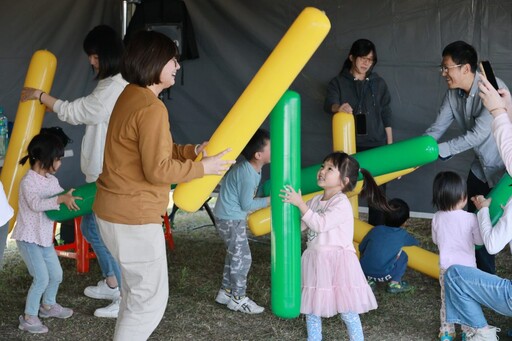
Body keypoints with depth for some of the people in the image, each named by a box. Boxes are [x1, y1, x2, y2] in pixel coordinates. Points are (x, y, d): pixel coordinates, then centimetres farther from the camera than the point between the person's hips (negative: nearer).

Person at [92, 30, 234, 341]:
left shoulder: (132, 96, 10)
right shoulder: (151, 108, -21)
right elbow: (157, 170, -23)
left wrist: (191, 151, 4)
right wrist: (202, 168, -12)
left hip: (116, 211, 10)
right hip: (134, 218, -10)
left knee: (137, 290, 22)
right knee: (152, 298, 1)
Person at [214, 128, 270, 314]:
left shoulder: (251, 168, 2)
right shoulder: (248, 175, -27)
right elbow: (247, 204, -19)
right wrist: (269, 200, -10)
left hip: (233, 217, 10)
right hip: (231, 219, -10)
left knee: (234, 255, 18)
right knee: (242, 258, -4)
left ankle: (225, 292, 27)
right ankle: (238, 299, 5)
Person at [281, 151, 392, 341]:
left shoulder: (342, 203, -15)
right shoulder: (315, 201, 8)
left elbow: (320, 224, -25)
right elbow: (299, 225, 13)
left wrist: (300, 204, -22)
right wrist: (290, 205, 2)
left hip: (338, 261, -7)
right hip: (316, 261, 7)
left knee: (348, 311, -2)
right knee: (311, 308, 13)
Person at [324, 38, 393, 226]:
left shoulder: (378, 83, 7)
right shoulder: (338, 82, 0)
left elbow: (386, 115, 9)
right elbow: (329, 103, -19)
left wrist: (390, 145, 6)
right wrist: (338, 107, -43)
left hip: (375, 145, 1)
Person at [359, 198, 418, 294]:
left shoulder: (376, 230, 9)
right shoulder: (402, 235, 2)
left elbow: (361, 248, 15)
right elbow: (415, 242, 22)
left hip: (364, 271, 4)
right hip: (383, 275, -4)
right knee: (403, 256, 15)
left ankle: (369, 281, 18)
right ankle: (394, 283, 11)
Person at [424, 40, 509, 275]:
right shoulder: (453, 94, -4)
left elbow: (478, 134, -31)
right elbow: (436, 130, 0)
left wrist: (439, 150, -29)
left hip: (505, 168, -7)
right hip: (482, 168, 7)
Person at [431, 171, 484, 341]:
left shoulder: (437, 218, -5)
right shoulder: (470, 218, -16)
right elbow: (479, 240, -4)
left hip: (445, 266, 3)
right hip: (466, 266, -3)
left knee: (446, 300, 15)